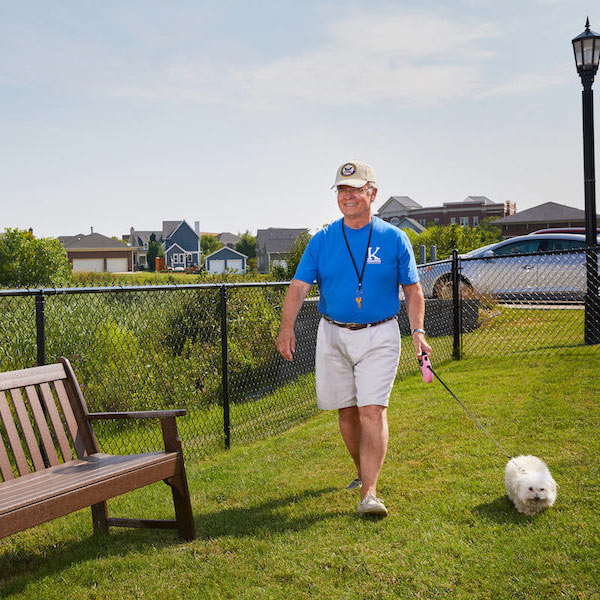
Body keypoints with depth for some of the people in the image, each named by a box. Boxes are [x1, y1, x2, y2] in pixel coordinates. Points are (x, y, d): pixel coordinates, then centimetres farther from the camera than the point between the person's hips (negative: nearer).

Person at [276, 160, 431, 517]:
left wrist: (418, 331, -9)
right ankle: (363, 471, 33)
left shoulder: (394, 239, 0)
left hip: (379, 336, -2)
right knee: (346, 412, 10)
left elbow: (413, 289, 4)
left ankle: (369, 493, -14)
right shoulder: (322, 240, 2)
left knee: (373, 411, -13)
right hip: (333, 335, 3)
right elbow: (299, 286, -5)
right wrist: (287, 326, -21)